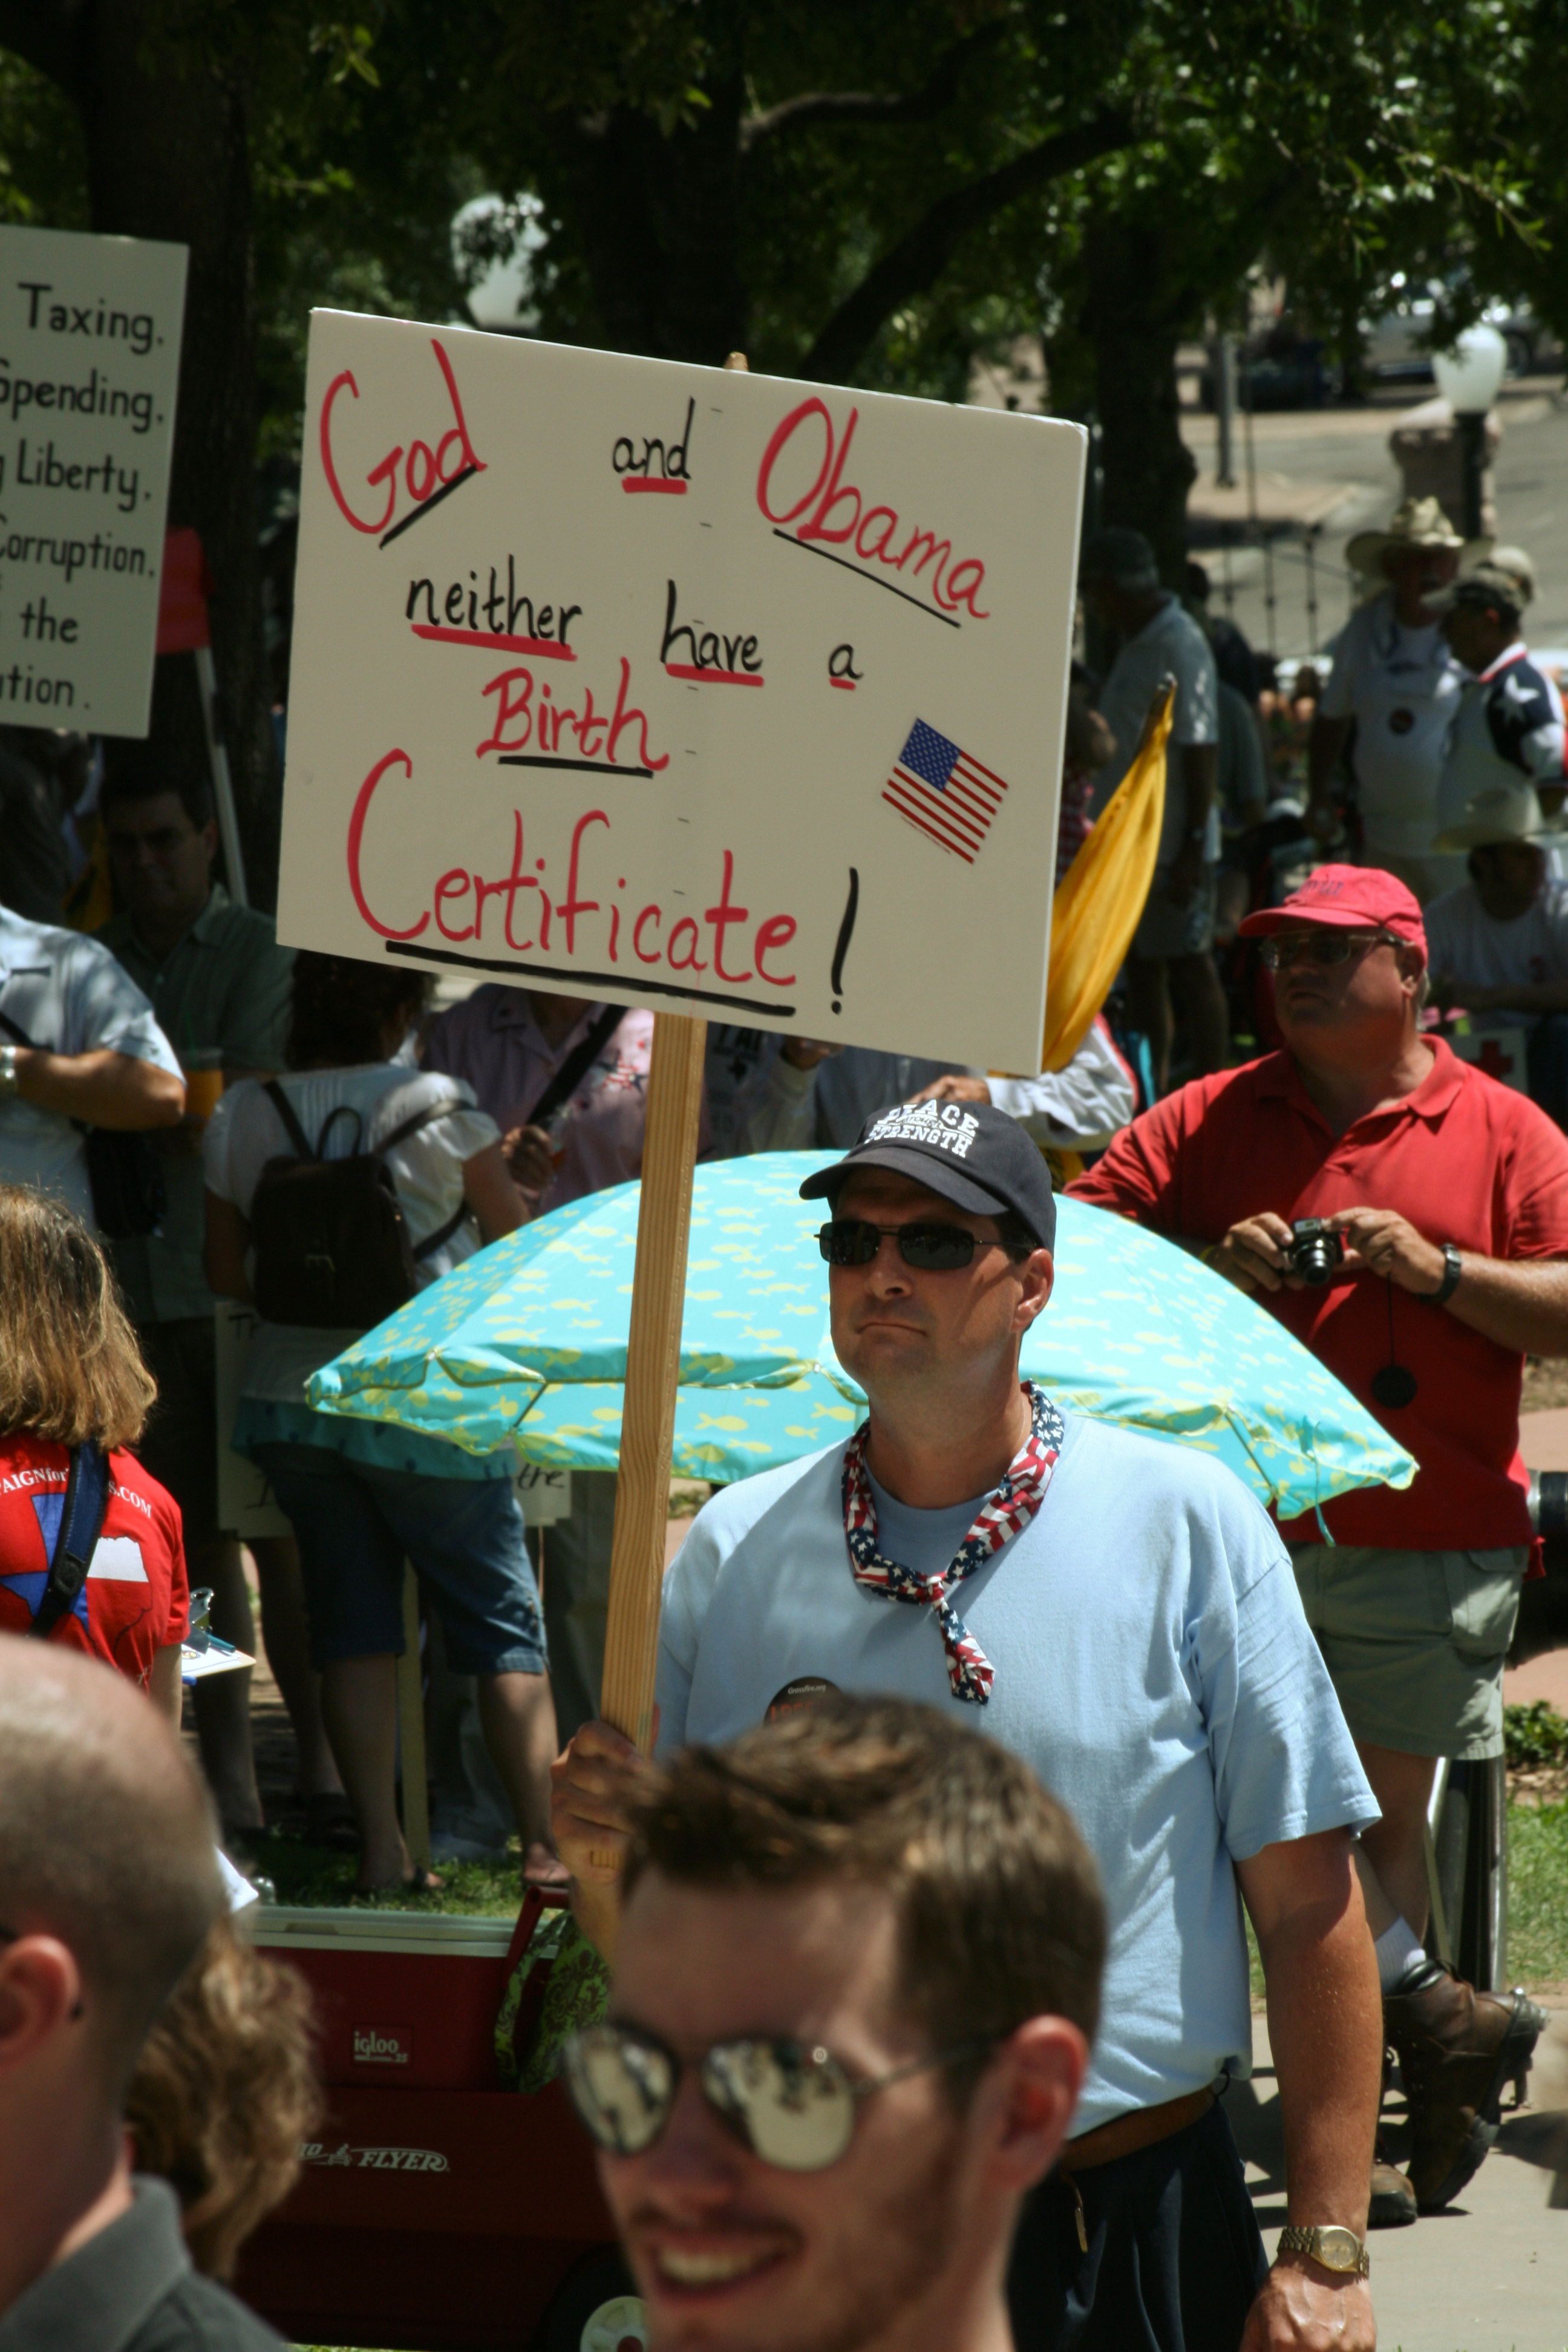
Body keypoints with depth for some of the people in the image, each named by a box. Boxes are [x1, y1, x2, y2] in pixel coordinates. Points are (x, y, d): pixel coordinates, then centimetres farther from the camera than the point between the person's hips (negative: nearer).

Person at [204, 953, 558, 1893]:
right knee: (505, 1622, 6)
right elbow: (517, 1234, 3)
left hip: (291, 1401, 4)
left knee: (354, 1625, 9)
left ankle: (382, 1847, 3)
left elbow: (228, 1272, 9)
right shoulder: (438, 1109, -11)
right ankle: (546, 1840, 4)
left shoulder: (243, 1117, 0)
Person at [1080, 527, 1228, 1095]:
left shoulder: (1180, 647, -16)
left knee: (1189, 968, -5)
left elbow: (1199, 749, -20)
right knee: (1141, 968, 13)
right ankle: (1151, 1094, 20)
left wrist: (1193, 846, -23)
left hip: (1173, 845, -10)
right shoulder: (1136, 644, 13)